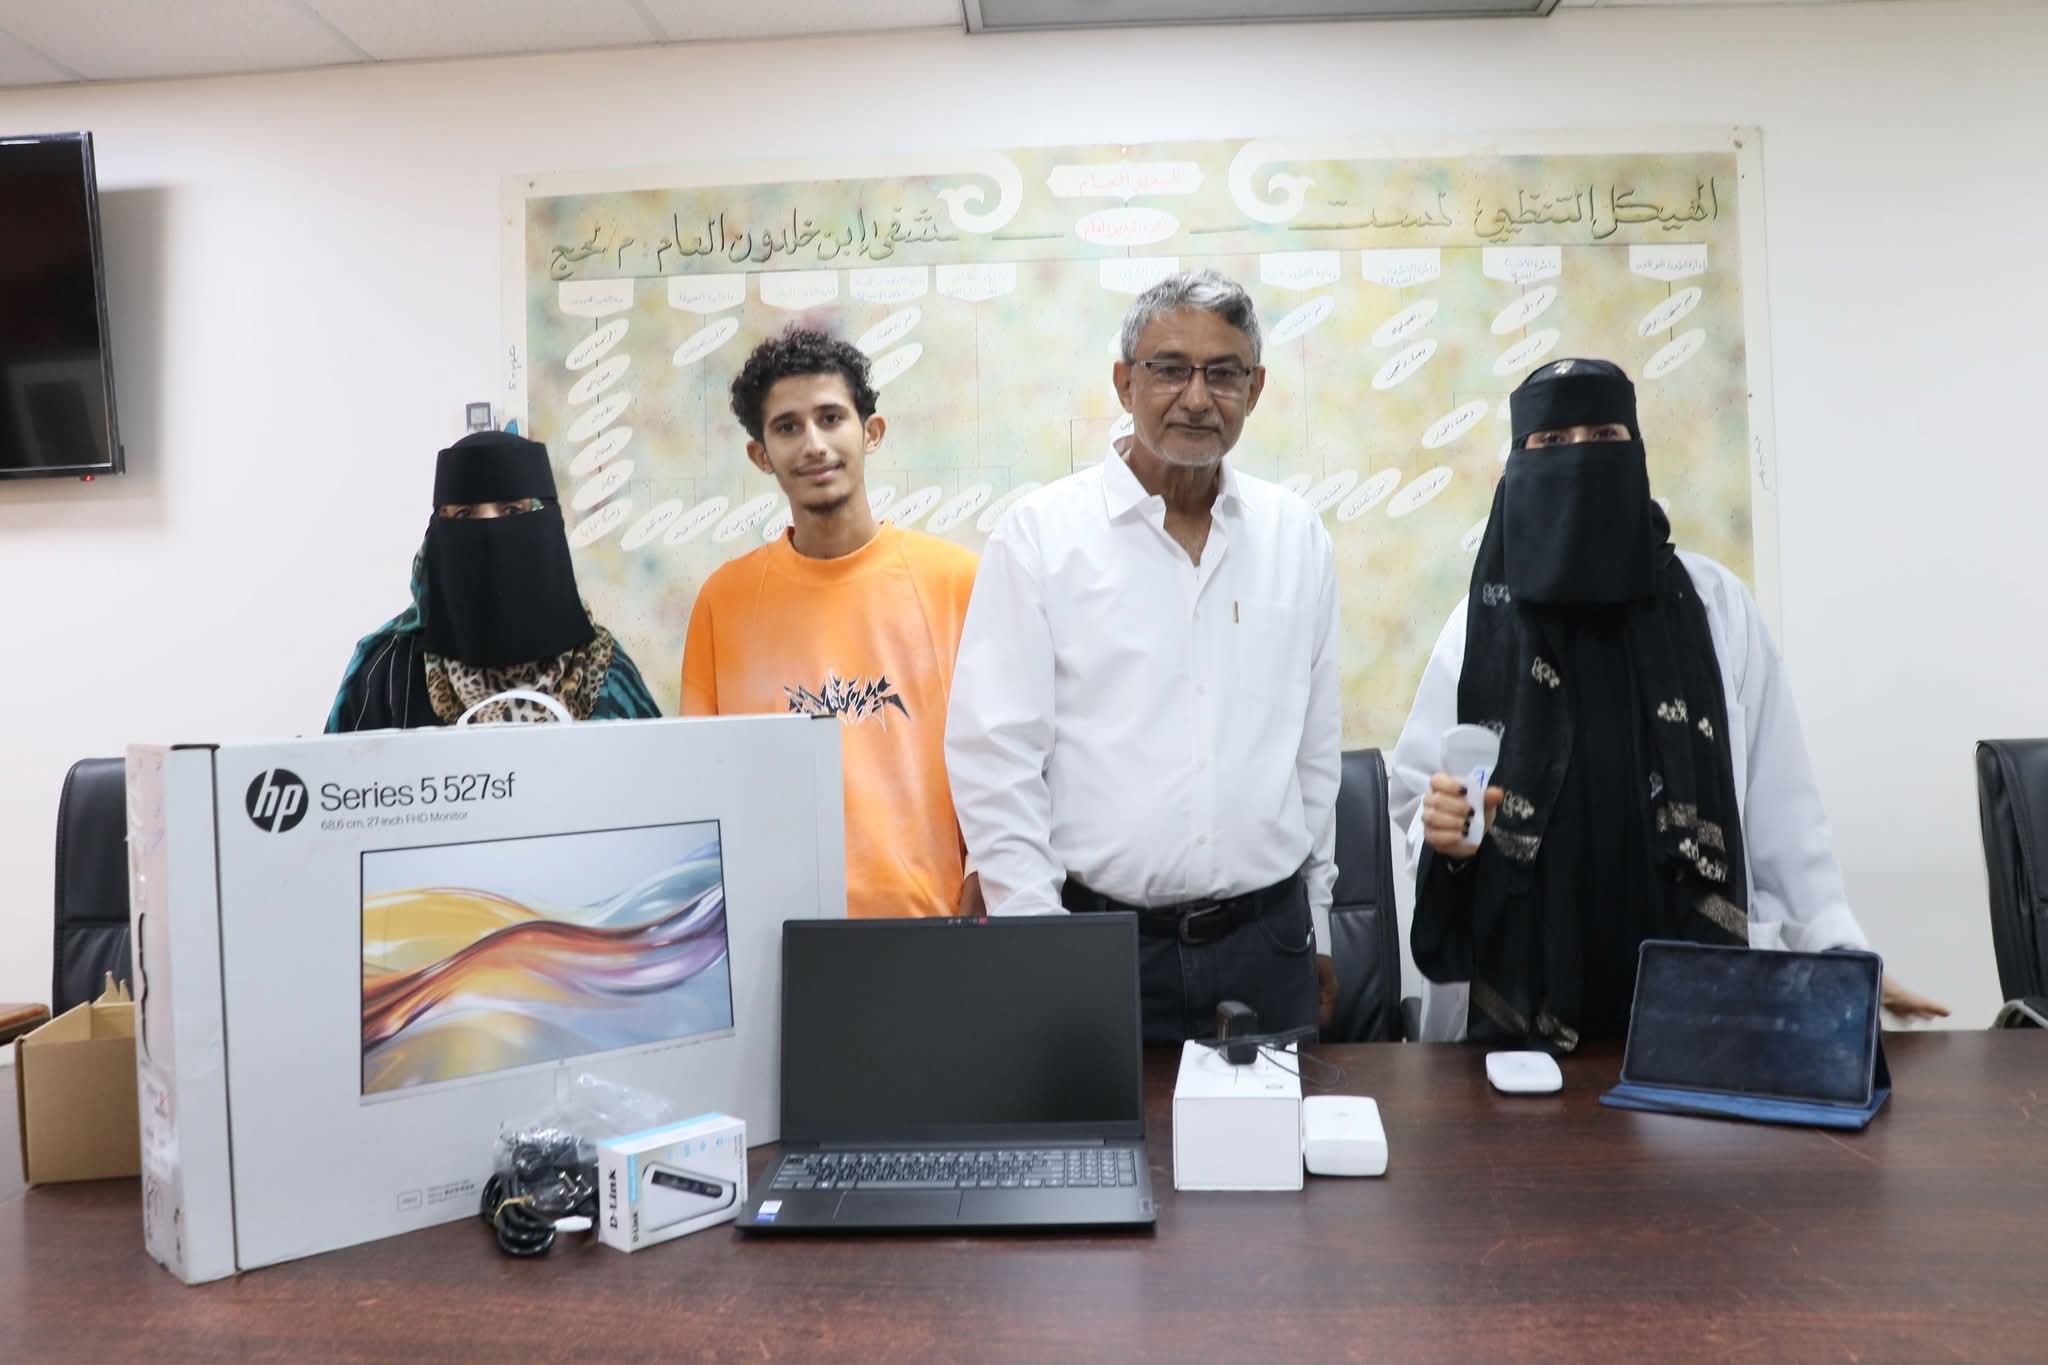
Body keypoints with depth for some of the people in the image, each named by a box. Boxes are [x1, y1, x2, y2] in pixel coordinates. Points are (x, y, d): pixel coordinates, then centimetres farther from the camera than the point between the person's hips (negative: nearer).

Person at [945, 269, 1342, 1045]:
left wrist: (1316, 928, 14)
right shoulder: (1040, 535, -6)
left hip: (1267, 943, 3)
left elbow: (1316, 745, 11)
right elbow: (994, 757, -8)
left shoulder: (1296, 537, 5)